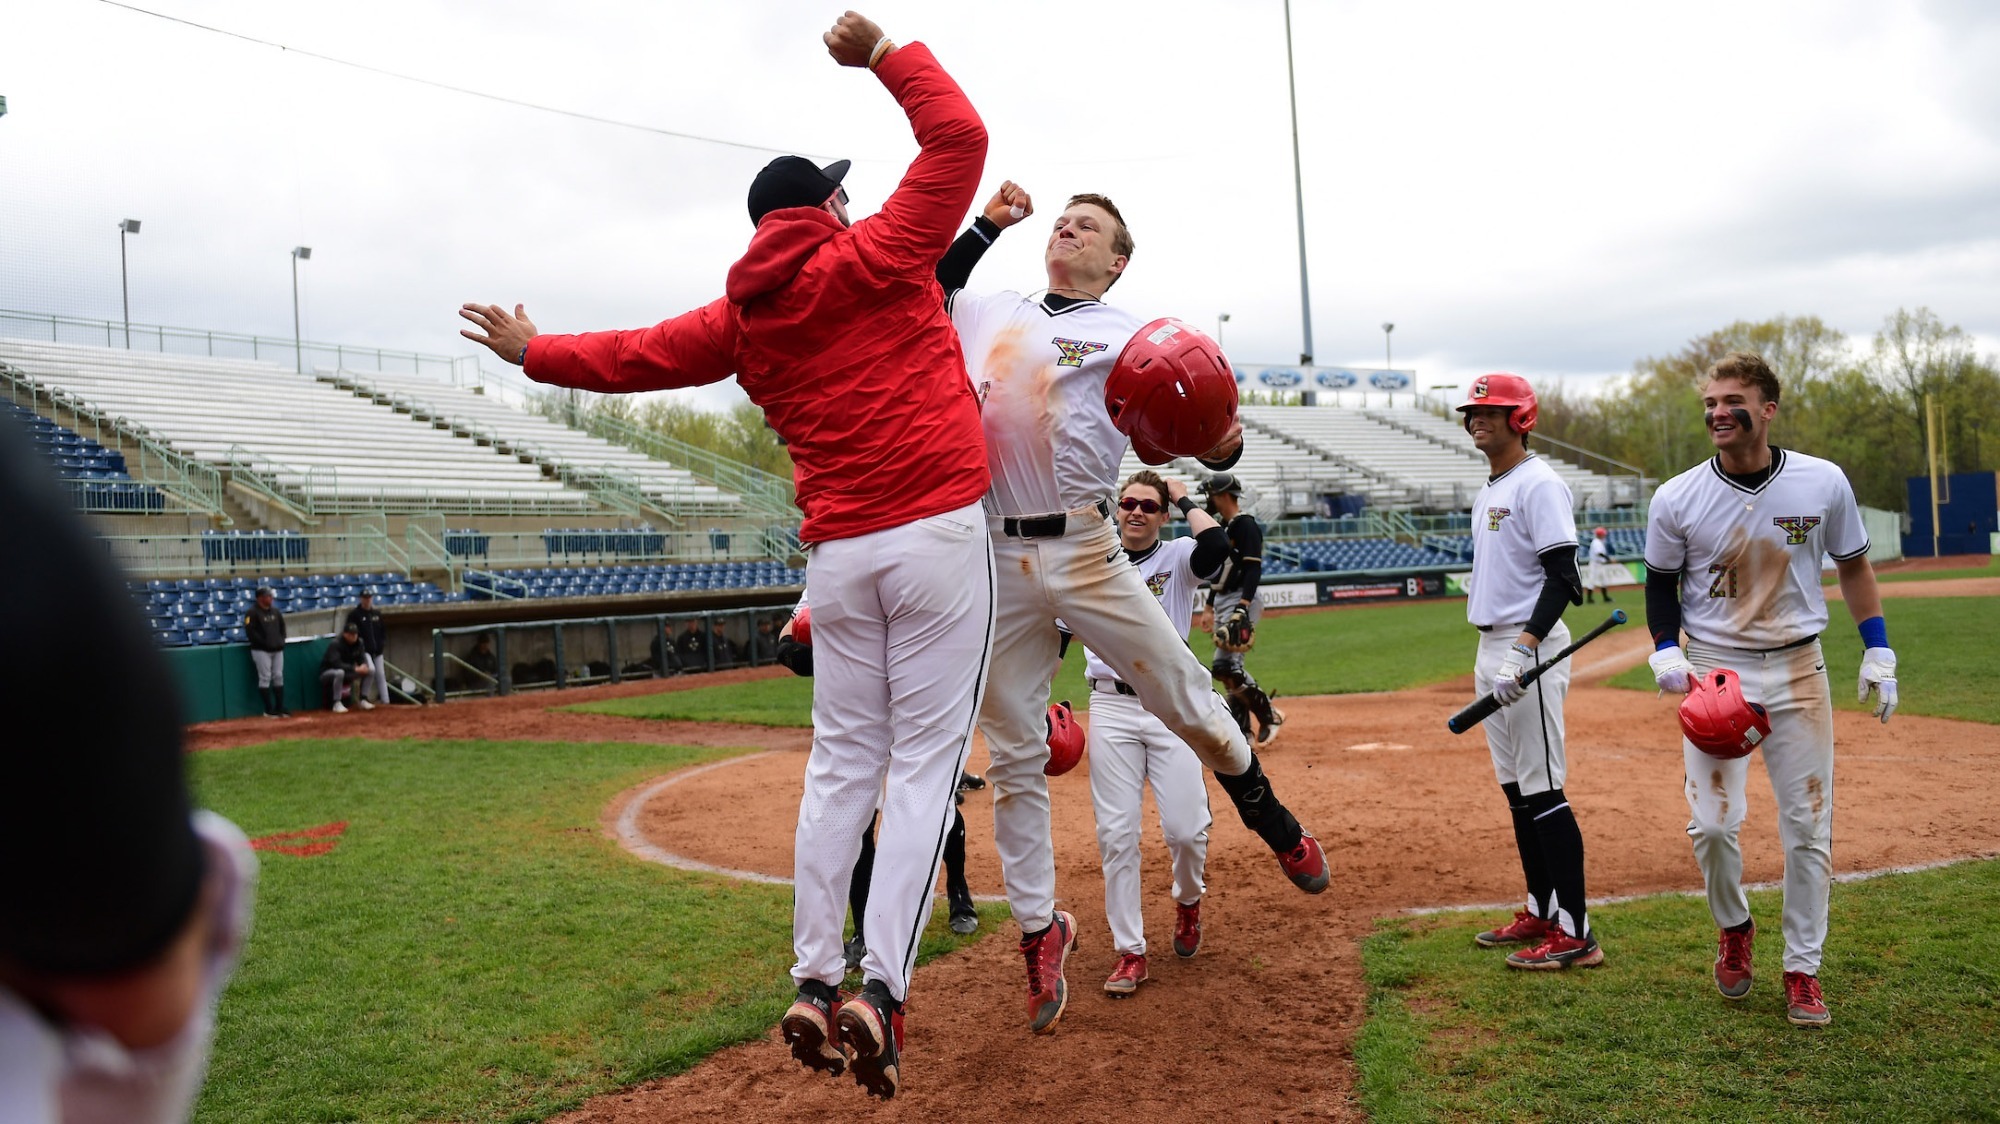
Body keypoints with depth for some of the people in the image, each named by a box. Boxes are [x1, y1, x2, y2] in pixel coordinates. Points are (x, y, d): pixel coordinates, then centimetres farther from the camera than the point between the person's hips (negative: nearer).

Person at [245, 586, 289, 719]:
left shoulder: (276, 611, 13)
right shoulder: (252, 613, -8)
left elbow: (282, 627, 21)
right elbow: (250, 631, -15)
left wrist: (281, 641, 7)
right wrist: (264, 642, -17)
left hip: (277, 649, 7)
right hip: (261, 650, -7)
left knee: (278, 677, 6)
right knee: (265, 678, -5)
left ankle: (279, 707, 11)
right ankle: (269, 710, -1)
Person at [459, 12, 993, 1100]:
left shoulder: (739, 317, 12)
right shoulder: (876, 256, 2)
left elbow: (634, 354, 20)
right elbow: (959, 135, 2)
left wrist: (535, 354, 36)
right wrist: (884, 53, 13)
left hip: (837, 553, 4)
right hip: (936, 533, -4)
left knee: (841, 764, 12)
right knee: (925, 762, -2)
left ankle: (812, 983, 14)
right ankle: (880, 989, -9)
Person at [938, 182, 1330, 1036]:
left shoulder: (1131, 337, 6)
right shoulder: (989, 315, 16)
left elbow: (1196, 420, -4)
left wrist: (1223, 445, -28)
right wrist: (989, 223, 18)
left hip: (1084, 555, -2)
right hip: (994, 560, 3)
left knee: (1189, 705, 2)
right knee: (1013, 759, 5)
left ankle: (1267, 814, 31)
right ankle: (1040, 931, 18)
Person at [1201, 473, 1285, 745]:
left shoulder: (1246, 525, -12)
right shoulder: (1221, 526, 17)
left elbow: (1253, 569, -21)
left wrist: (1242, 607, -30)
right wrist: (1210, 606, 24)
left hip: (1241, 602, -10)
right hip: (1223, 603, 10)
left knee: (1224, 666, -18)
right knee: (1231, 667, 9)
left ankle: (1269, 715, -5)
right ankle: (1241, 733, 13)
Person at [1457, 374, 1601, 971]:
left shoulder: (1539, 483, -11)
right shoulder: (1487, 492, 18)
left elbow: (1562, 576, -18)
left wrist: (1525, 647, -27)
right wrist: (1492, 654, 20)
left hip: (1531, 647, -10)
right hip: (1492, 647, 10)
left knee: (1543, 791, -9)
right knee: (1516, 788, 14)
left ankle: (1575, 933, -4)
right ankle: (1540, 913, 24)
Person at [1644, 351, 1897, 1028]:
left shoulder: (1824, 483, -4)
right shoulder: (1677, 499, -7)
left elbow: (1852, 565, 9)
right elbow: (1662, 583, 5)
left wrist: (1878, 651, 5)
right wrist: (1665, 653, -9)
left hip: (1797, 670, 1)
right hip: (1714, 670, -1)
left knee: (1809, 825, 5)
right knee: (1712, 824, -4)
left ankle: (1802, 969, 20)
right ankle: (1733, 929, 26)